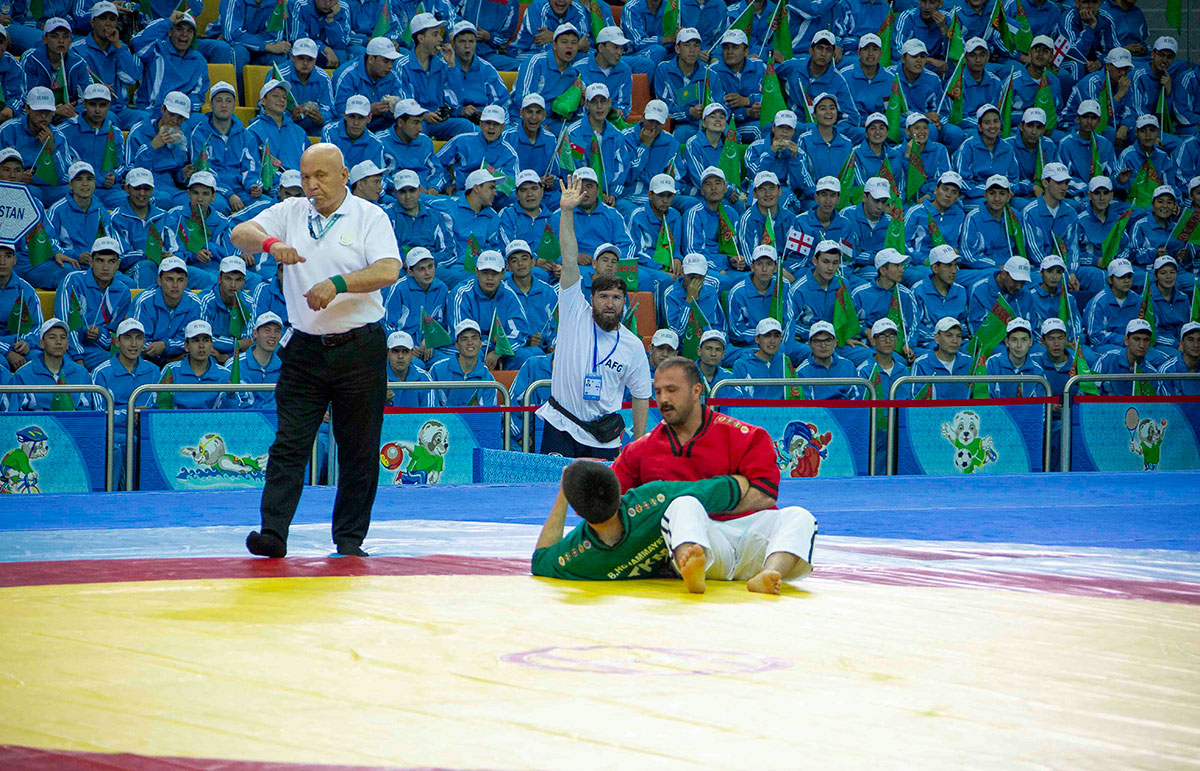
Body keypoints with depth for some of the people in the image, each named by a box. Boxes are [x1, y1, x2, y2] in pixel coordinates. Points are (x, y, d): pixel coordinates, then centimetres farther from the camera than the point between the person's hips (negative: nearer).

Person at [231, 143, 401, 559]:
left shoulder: (370, 217, 0)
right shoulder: (291, 213, 11)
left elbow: (388, 271, -14)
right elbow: (240, 234, 0)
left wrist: (337, 284, -27)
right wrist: (270, 243, -21)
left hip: (359, 349, -2)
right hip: (306, 348, 2)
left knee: (358, 450, 3)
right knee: (289, 444, -6)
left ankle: (350, 539, 12)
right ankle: (273, 533, -10)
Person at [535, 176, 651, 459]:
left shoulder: (633, 346, 4)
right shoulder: (576, 314, -1)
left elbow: (641, 397, 9)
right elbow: (570, 262, -8)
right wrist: (566, 212, -15)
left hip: (603, 437, 2)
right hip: (560, 426, -2)